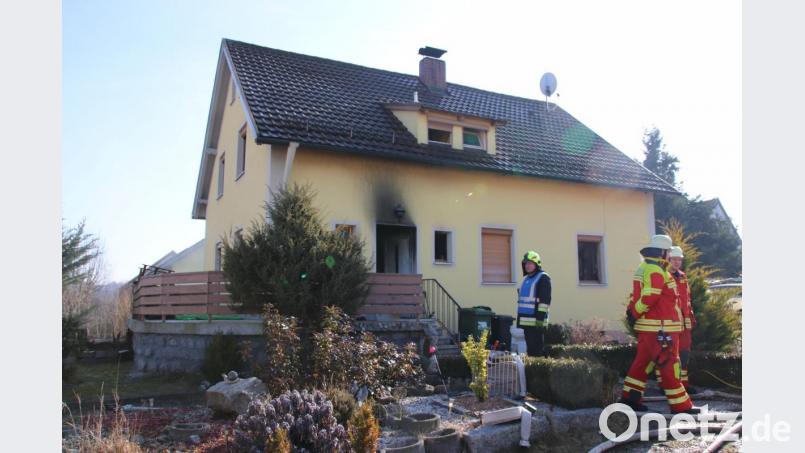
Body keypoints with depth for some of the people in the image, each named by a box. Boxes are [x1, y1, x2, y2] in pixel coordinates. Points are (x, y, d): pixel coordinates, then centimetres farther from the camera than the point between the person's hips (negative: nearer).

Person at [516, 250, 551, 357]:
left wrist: (540, 317, -19)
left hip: (535, 322, -8)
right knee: (525, 349, 10)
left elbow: (545, 300, -13)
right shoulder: (526, 278, 21)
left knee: (535, 350, -7)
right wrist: (519, 318, 22)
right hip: (524, 322, 8)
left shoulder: (543, 278, -5)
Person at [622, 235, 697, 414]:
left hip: (647, 327, 10)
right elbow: (648, 298, -23)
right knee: (669, 366, -2)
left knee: (643, 361, 14)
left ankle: (629, 397, 19)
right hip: (660, 328, -10)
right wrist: (635, 314, -12)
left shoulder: (644, 268, 16)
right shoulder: (656, 271, -16)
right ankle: (680, 405, 5)